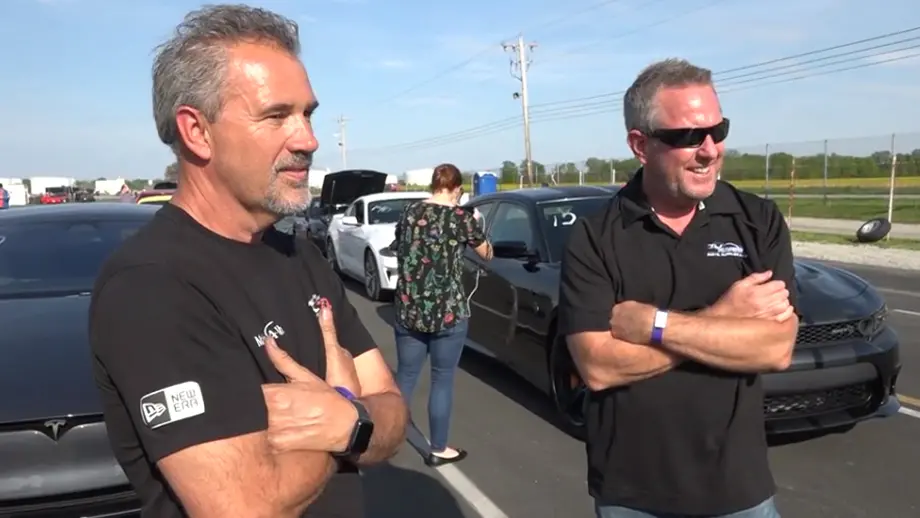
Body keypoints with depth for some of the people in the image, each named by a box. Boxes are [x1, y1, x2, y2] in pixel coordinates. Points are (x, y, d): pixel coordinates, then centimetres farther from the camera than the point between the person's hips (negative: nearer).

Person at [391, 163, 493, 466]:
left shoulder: (409, 212, 5)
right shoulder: (462, 218, -6)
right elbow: (487, 254, 9)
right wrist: (474, 224, 24)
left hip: (408, 310, 4)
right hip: (448, 313, -4)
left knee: (405, 376, 16)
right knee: (442, 380, 8)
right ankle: (438, 449, 18)